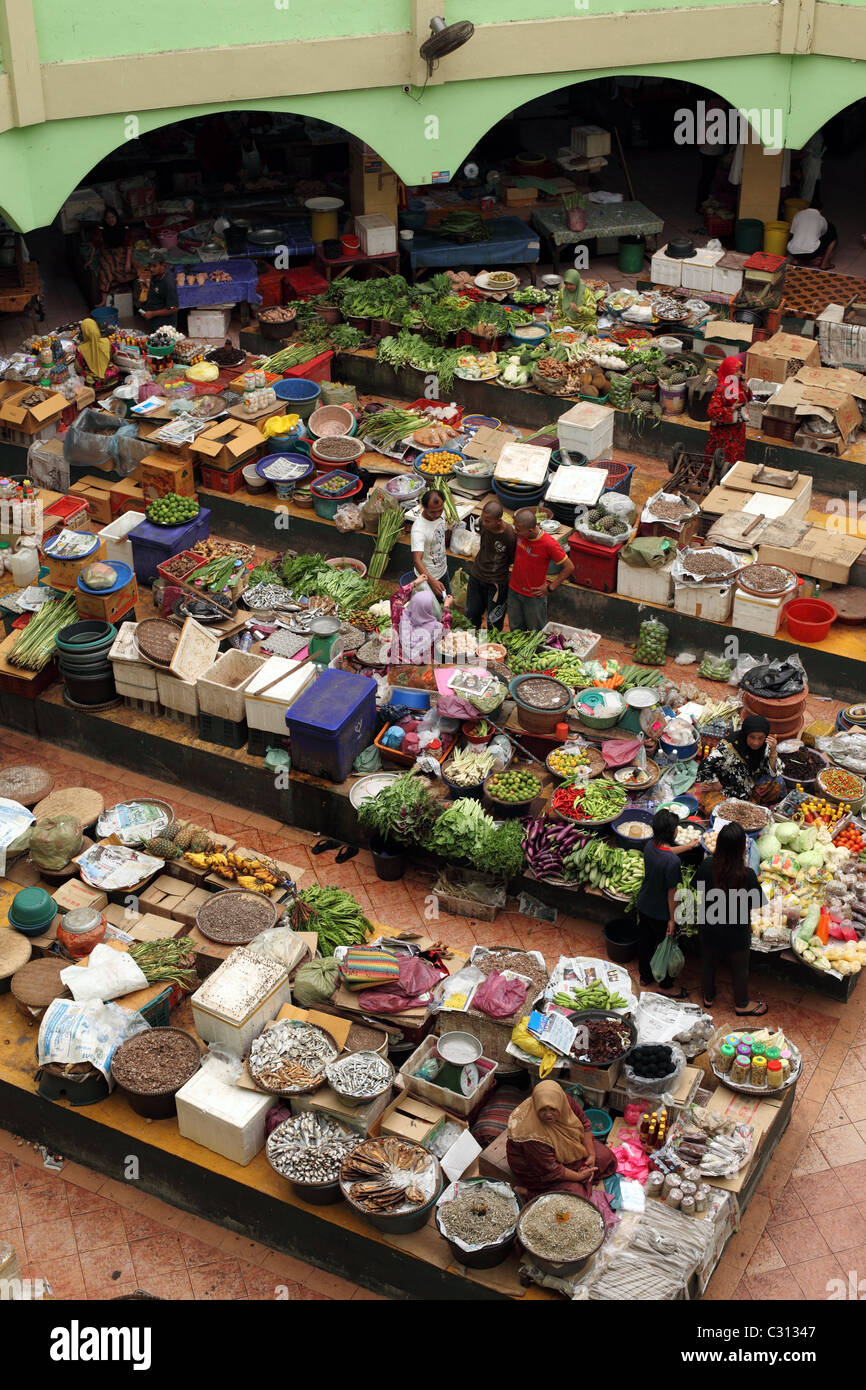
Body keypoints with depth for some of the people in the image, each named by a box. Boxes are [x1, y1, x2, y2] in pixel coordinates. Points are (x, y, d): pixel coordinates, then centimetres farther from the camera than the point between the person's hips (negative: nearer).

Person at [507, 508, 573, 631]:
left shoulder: (549, 545, -28)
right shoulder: (520, 533, -13)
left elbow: (569, 567, -18)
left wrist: (550, 588, -14)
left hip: (534, 596, -5)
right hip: (514, 590, 5)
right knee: (516, 631, 21)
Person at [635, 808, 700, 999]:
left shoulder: (650, 845, -11)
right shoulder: (672, 862, -35)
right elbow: (671, 893, -24)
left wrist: (688, 846, 30)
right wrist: (672, 919, -11)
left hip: (643, 905, 7)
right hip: (660, 913, -7)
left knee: (645, 941, 25)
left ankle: (645, 977, 46)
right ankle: (665, 985, 35)